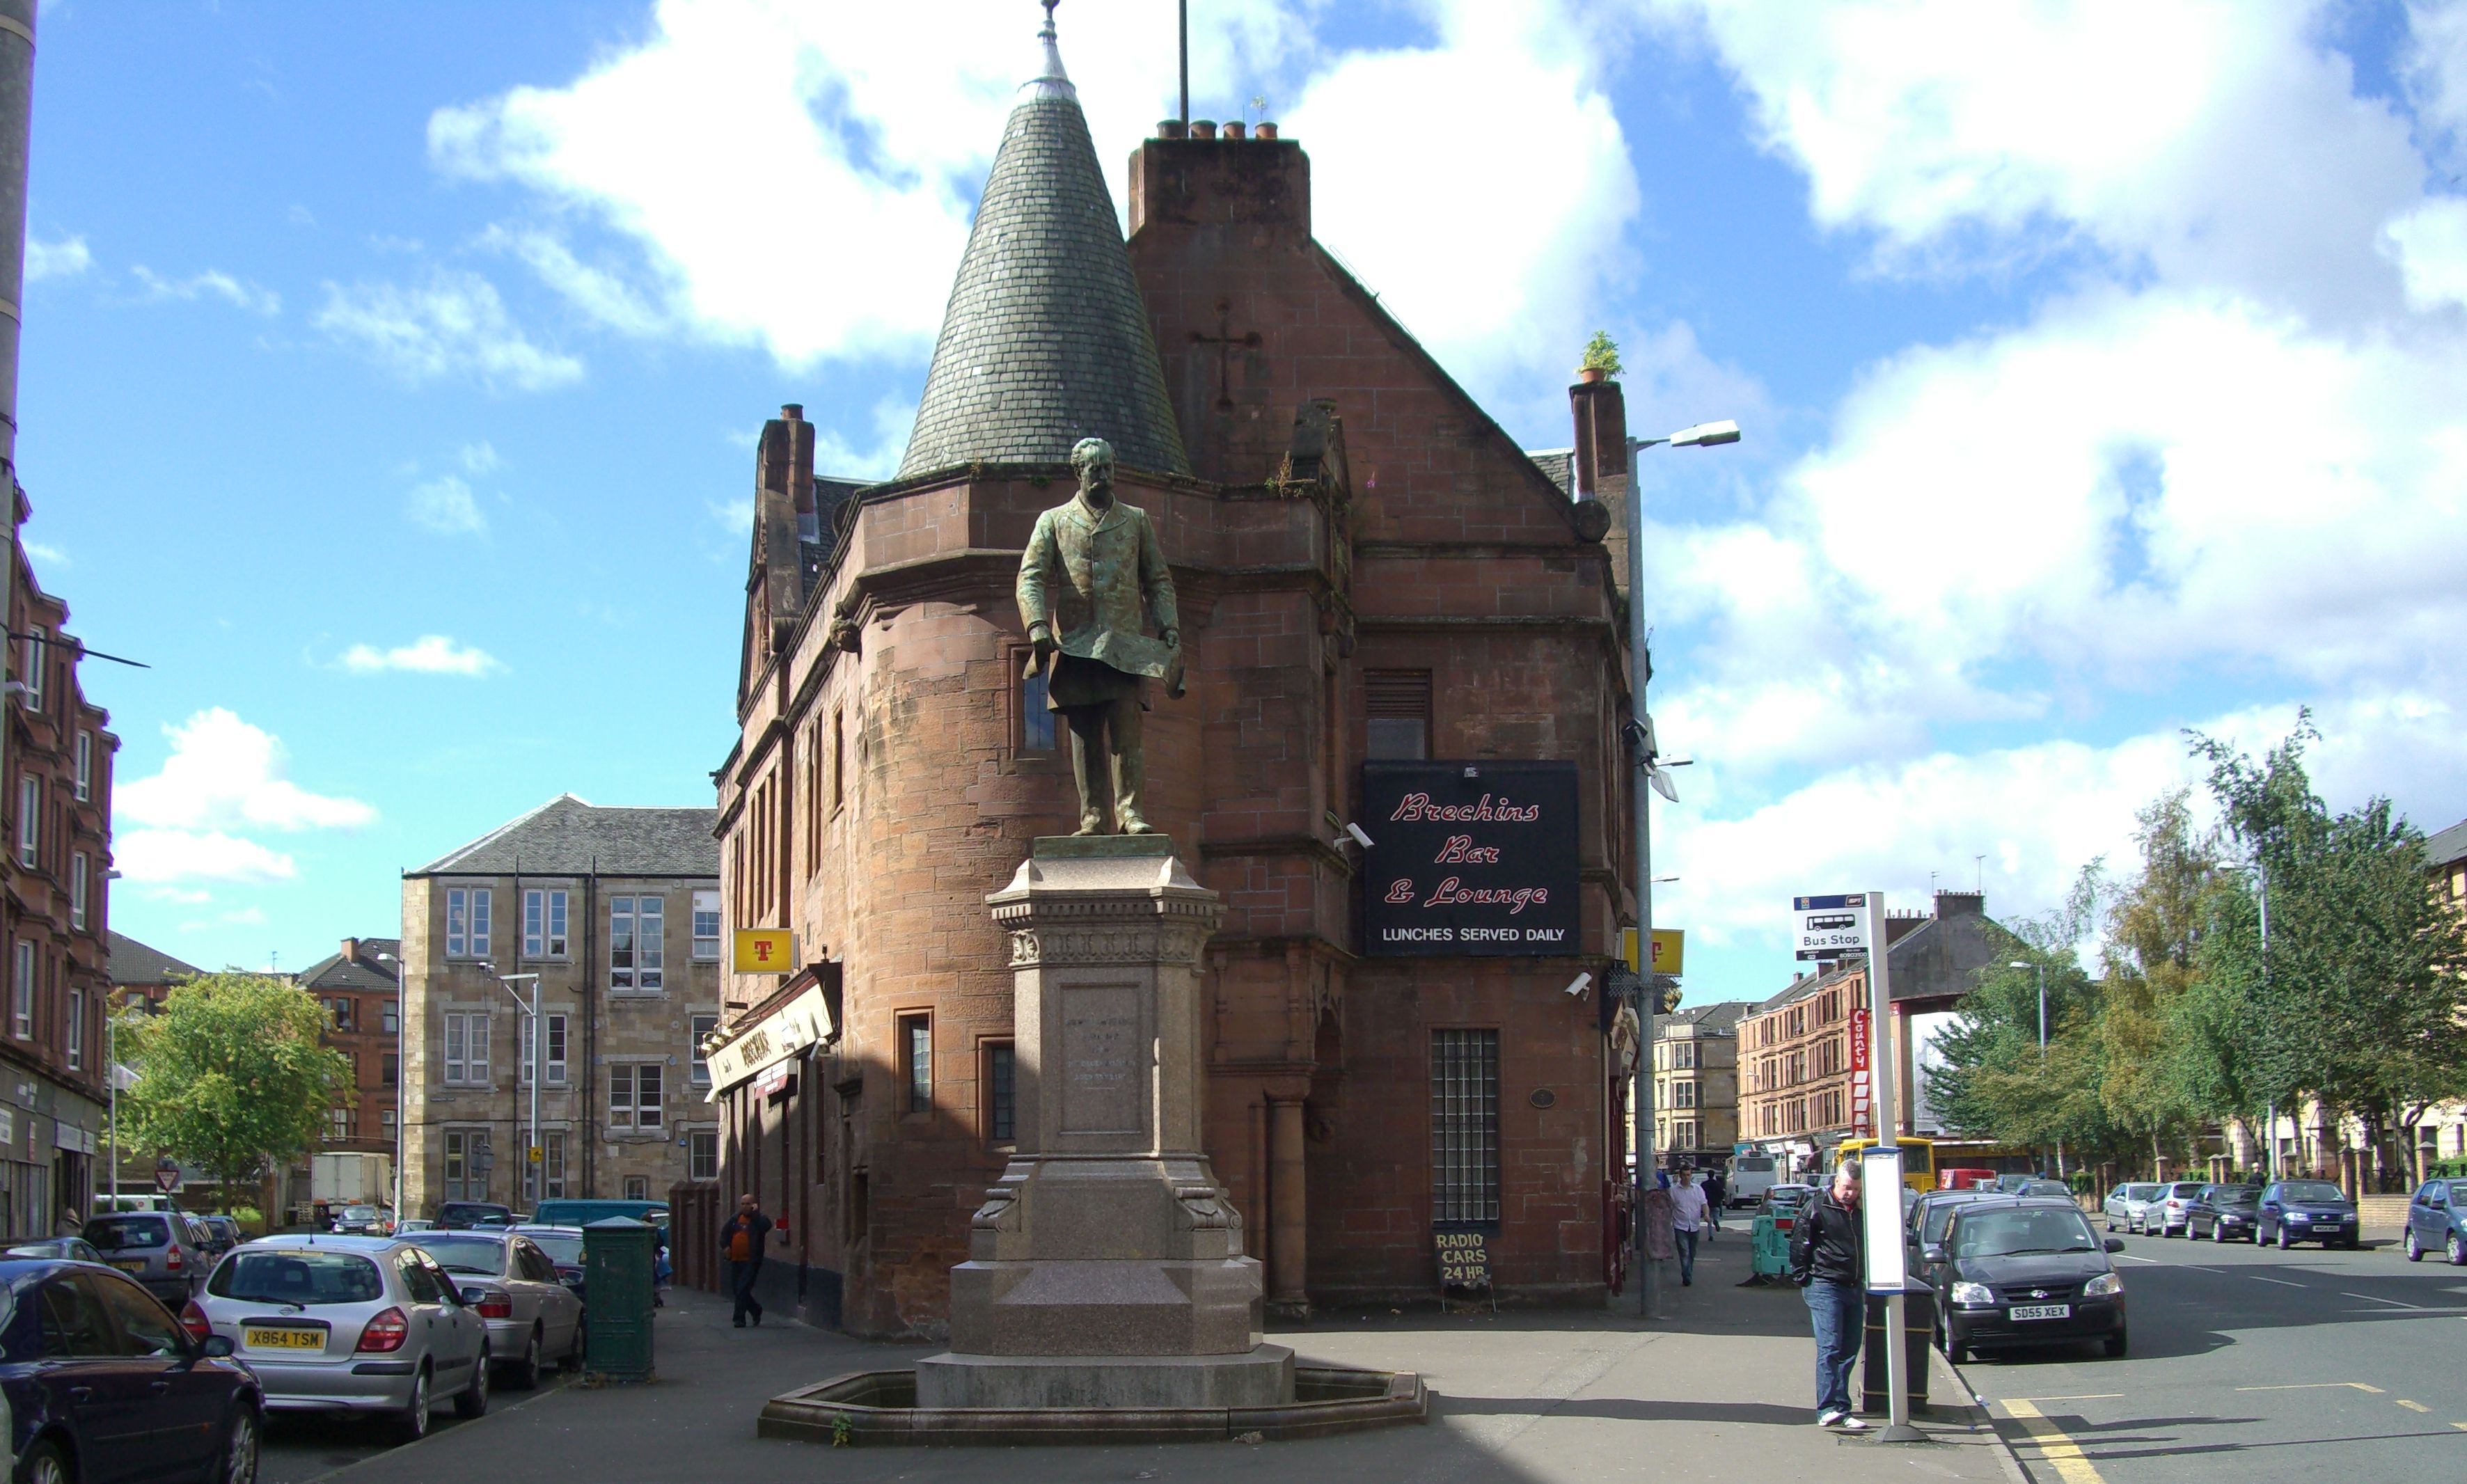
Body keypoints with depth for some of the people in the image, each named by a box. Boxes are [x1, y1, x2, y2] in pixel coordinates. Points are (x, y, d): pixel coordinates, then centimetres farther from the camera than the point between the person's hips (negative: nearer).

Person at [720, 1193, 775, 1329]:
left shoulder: (759, 1219, -4)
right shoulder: (735, 1219, 13)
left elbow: (766, 1226, -27)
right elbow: (724, 1233, 20)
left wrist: (755, 1212, -18)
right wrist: (725, 1245, 3)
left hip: (751, 1261, -7)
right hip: (736, 1260, 7)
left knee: (743, 1289, -12)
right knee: (736, 1289, 13)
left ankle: (739, 1319, -7)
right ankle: (756, 1310, 32)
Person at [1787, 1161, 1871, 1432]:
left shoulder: (1861, 1211, 13)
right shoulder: (1818, 1208, -5)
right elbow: (1799, 1243, -6)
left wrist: (1865, 1283, 17)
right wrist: (1803, 1277, -9)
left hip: (1855, 1288, 7)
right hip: (1825, 1287, -7)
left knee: (1849, 1351, 7)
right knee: (1829, 1349, -13)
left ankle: (1839, 1409, 13)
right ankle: (1830, 1409, -18)